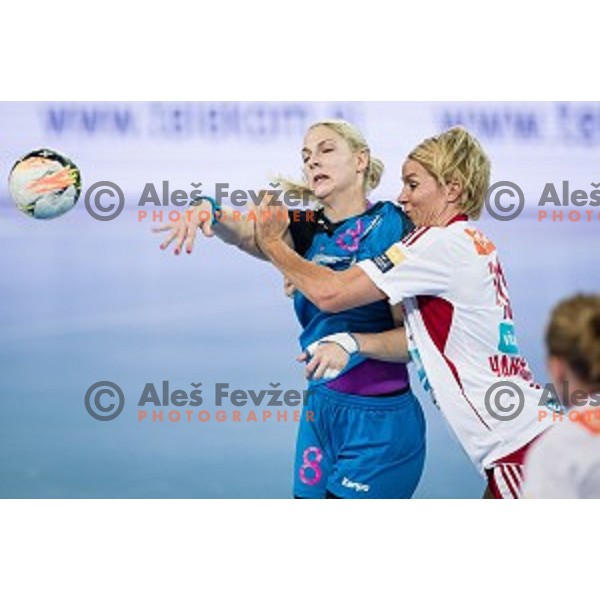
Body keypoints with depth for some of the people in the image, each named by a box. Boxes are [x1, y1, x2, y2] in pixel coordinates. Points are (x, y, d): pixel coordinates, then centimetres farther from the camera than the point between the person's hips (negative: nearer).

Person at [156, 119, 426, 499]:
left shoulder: (392, 227, -10)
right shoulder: (309, 231, 7)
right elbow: (247, 233, -14)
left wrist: (352, 344, -30)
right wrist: (208, 212, -35)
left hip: (378, 421, -6)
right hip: (321, 409, 6)